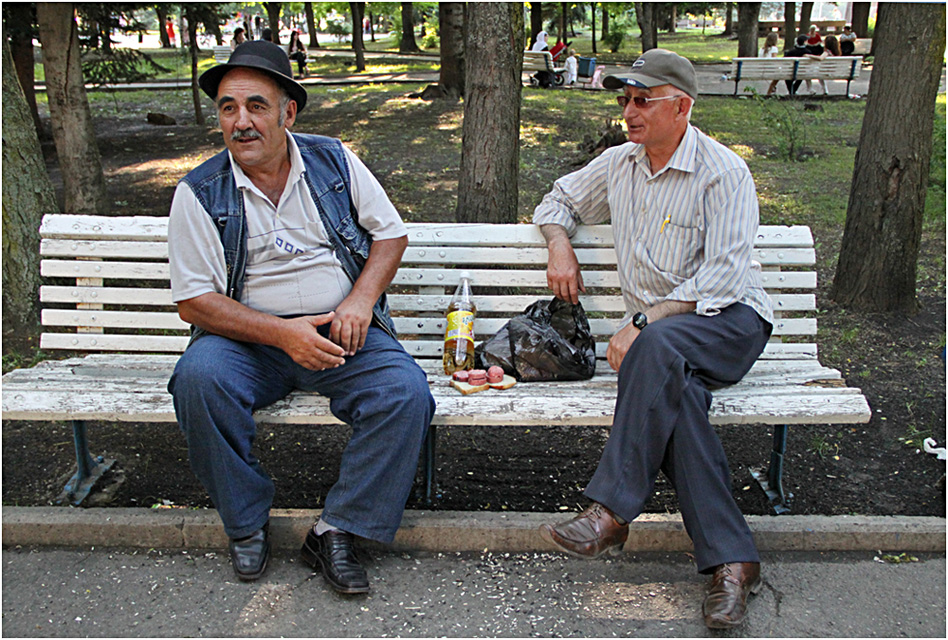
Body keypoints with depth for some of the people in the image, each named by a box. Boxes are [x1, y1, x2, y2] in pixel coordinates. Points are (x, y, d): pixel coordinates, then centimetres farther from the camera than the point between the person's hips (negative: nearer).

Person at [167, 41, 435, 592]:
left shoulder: (334, 161, 5)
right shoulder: (199, 193, -1)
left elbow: (391, 234, 9)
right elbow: (194, 301, -4)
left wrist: (360, 301, -9)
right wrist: (280, 332, -18)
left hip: (342, 335, 1)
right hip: (247, 338, 0)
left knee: (406, 392, -26)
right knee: (200, 377, -32)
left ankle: (335, 532, -11)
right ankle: (247, 524, -9)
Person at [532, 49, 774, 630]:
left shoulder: (723, 172, -6)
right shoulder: (619, 164, 13)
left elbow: (722, 276, -16)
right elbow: (558, 201, 30)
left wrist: (642, 324, -23)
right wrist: (560, 246, 6)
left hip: (732, 320, -4)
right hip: (655, 329, 4)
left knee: (659, 345, -38)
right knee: (675, 394, -31)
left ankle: (613, 512, -35)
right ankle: (732, 561, -30)